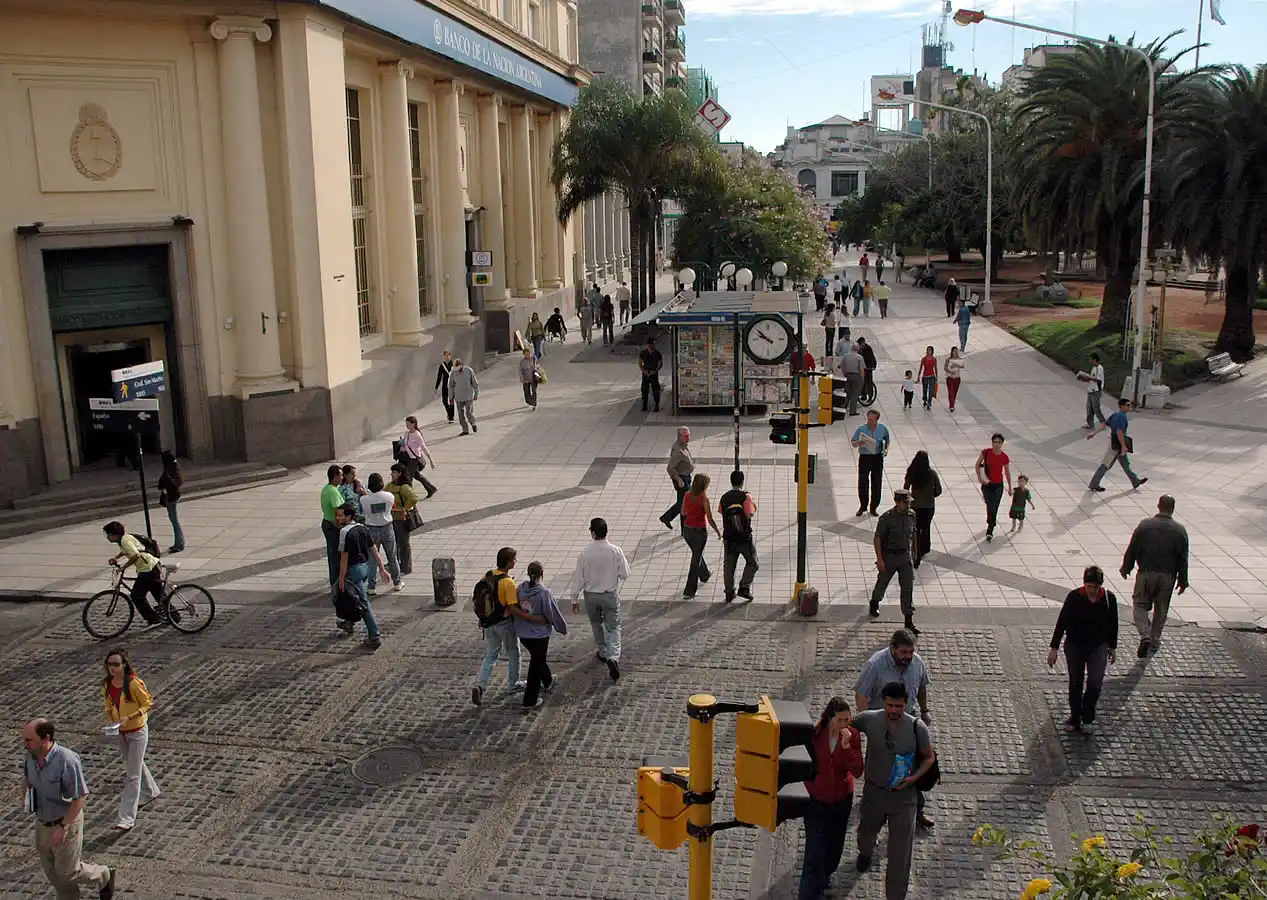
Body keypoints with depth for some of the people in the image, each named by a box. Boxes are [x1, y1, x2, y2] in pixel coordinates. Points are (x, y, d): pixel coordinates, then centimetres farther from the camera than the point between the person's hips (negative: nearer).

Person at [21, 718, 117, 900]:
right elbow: (27, 783, 11)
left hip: (66, 823, -6)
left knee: (67, 872, 7)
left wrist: (63, 827, -24)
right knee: (52, 872, 18)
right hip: (42, 823, 6)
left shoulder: (66, 760, -30)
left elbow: (80, 797, -24)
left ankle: (104, 877, 32)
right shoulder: (30, 757, -9)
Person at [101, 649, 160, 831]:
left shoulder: (134, 683, -23)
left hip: (137, 731, -7)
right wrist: (110, 721, -11)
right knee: (133, 765, 25)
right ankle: (150, 792, 50)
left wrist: (128, 717, -26)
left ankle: (127, 818, -4)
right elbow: (108, 706, 8)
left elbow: (148, 704, -15)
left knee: (133, 775, -5)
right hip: (120, 732, 7)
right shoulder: (106, 684, -5)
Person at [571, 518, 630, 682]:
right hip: (610, 595, -1)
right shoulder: (616, 551, -16)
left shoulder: (585, 554, -17)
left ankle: (603, 653, 39)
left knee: (596, 624, 24)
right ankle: (613, 657, -12)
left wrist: (575, 599, 1)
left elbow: (579, 578, -10)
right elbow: (624, 574, -9)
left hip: (591, 596, 1)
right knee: (613, 627, 7)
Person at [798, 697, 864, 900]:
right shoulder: (815, 733, -19)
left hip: (842, 799, 3)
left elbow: (857, 772, -20)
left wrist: (847, 746, -31)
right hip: (816, 798, -3)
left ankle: (825, 875, 51)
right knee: (815, 850, -8)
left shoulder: (853, 735, -14)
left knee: (834, 845, 23)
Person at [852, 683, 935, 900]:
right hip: (874, 791, 2)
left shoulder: (917, 728, -19)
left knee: (900, 852, 1)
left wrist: (914, 778, -19)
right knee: (866, 831, 29)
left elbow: (929, 757, -4)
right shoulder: (869, 719, -18)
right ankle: (865, 854, 65)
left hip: (904, 796, -2)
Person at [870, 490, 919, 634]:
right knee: (882, 582, 16)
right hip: (889, 556, -3)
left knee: (908, 587, -3)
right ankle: (874, 603, 46)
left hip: (905, 556, 3)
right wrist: (879, 559, -19)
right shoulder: (887, 518, -18)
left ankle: (908, 620, 1)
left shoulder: (911, 516, -3)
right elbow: (877, 538, -15)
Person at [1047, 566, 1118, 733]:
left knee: (1095, 684, -9)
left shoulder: (1109, 598, -9)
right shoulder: (1074, 597, -14)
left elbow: (1113, 624, 5)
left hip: (1099, 647, 1)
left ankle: (1087, 717, 15)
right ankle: (1074, 718, 25)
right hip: (1074, 646, -1)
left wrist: (1113, 648, 11)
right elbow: (1062, 622, -10)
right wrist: (1054, 648, -10)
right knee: (1076, 684, 8)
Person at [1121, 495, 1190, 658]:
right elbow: (1183, 559, 0)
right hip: (1167, 576, 2)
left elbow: (1131, 549, -3)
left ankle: (1145, 636, -9)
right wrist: (1183, 580, 10)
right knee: (1161, 609, 16)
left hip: (1146, 573, -1)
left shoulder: (1145, 525, -8)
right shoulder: (1180, 531, -5)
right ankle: (1155, 642, 26)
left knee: (1140, 604, 11)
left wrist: (1126, 568, 11)